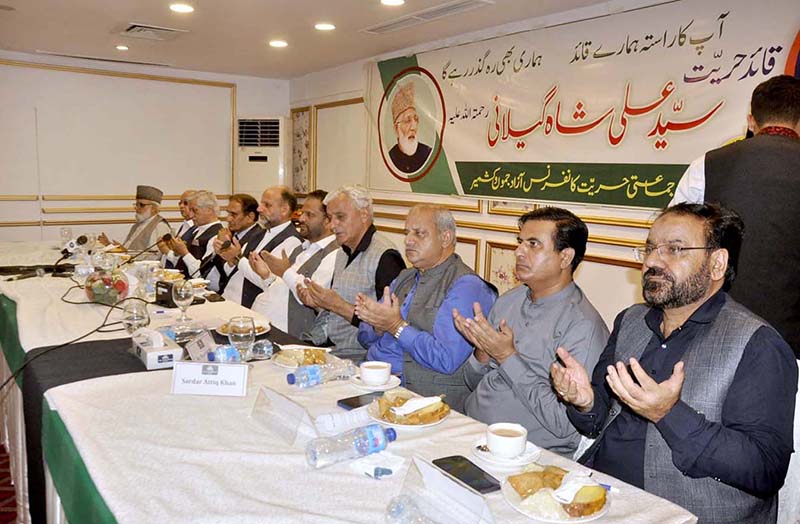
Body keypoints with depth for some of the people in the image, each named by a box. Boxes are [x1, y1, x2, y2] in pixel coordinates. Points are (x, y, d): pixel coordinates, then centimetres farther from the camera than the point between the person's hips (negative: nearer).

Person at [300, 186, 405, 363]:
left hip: (356, 355, -8)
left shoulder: (385, 257, -14)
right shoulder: (343, 253, 16)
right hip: (327, 344, 8)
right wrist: (317, 303, 4)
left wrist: (338, 305, -18)